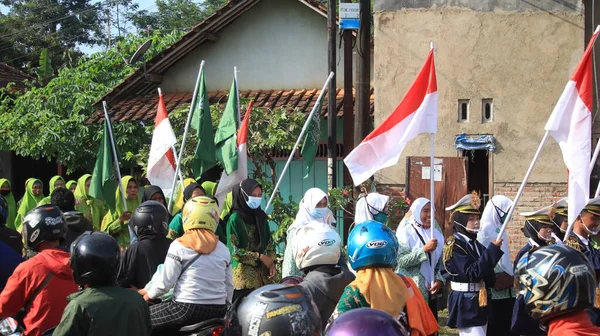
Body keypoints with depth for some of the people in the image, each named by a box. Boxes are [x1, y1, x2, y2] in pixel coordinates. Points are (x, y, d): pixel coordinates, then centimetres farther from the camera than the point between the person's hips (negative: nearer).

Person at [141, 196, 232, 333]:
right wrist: (226, 305, 29)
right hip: (218, 310, 5)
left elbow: (165, 282, -7)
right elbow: (229, 285, 12)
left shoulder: (179, 246, -6)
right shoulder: (223, 249, 7)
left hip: (187, 309, -5)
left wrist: (148, 295, 11)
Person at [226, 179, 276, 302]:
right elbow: (234, 250, -9)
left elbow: (269, 242, 15)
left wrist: (271, 263, -1)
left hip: (262, 275, 6)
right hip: (244, 276, -6)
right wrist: (260, 257, -9)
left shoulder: (261, 217, 13)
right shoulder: (235, 219, -6)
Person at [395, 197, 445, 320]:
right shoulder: (406, 232, -6)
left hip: (430, 291, 5)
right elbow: (401, 260, -18)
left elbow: (441, 262, 10)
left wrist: (440, 279, -7)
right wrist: (424, 250, -22)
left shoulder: (437, 233, 10)